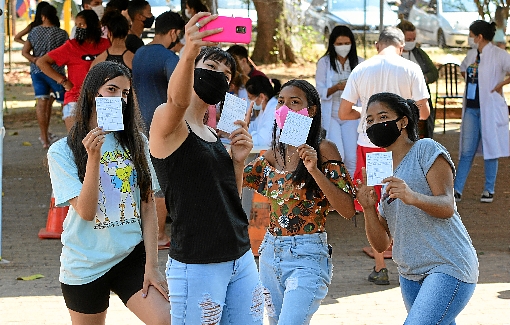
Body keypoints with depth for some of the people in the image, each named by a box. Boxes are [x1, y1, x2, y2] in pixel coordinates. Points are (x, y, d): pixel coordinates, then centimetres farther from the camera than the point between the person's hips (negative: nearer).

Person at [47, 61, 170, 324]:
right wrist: (93, 158, -24)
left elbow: (148, 206, 3)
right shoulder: (61, 152, -4)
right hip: (85, 266, -1)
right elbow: (86, 211, -13)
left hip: (131, 256, 1)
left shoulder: (135, 143, 4)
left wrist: (151, 264, -5)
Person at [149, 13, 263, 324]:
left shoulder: (214, 135, 17)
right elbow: (177, 100, -32)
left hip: (242, 259, 8)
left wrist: (238, 160, 2)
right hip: (196, 266, -8)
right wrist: (189, 53, -51)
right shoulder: (167, 122, -7)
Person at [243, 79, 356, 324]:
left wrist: (315, 170, -23)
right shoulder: (274, 155, 10)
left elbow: (347, 210, -13)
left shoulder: (323, 150, -7)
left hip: (307, 257, -7)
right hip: (271, 253, 7)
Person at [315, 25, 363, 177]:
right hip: (331, 115, -2)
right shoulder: (324, 63, 0)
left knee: (352, 158, -1)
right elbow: (320, 92, -3)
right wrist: (336, 88, -20)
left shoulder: (359, 62, 5)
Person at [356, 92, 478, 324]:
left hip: (449, 268, -8)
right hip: (410, 275, 8)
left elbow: (447, 207, -14)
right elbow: (381, 244, 10)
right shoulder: (382, 172, 18)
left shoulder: (426, 149, -2)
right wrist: (368, 207, -8)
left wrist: (412, 197, -33)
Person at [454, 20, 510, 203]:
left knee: (489, 149, 2)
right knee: (466, 151, 5)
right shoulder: (472, 55, 11)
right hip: (471, 108, 7)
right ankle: (457, 190, 5)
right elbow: (463, 68, 32)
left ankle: (489, 190, 13)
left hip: (489, 110, -6)